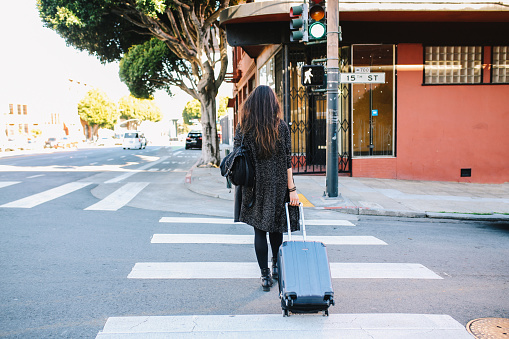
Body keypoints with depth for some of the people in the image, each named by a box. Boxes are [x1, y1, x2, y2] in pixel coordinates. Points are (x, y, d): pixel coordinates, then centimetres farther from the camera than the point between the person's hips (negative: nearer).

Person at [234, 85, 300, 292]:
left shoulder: (243, 127, -3)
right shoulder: (281, 127, -6)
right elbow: (287, 161, -7)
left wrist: (241, 185, 11)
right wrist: (292, 189, -3)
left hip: (254, 187, 0)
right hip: (278, 185, 0)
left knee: (259, 230, 8)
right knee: (276, 227, 17)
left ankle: (265, 275, 10)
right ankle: (276, 266, 33)